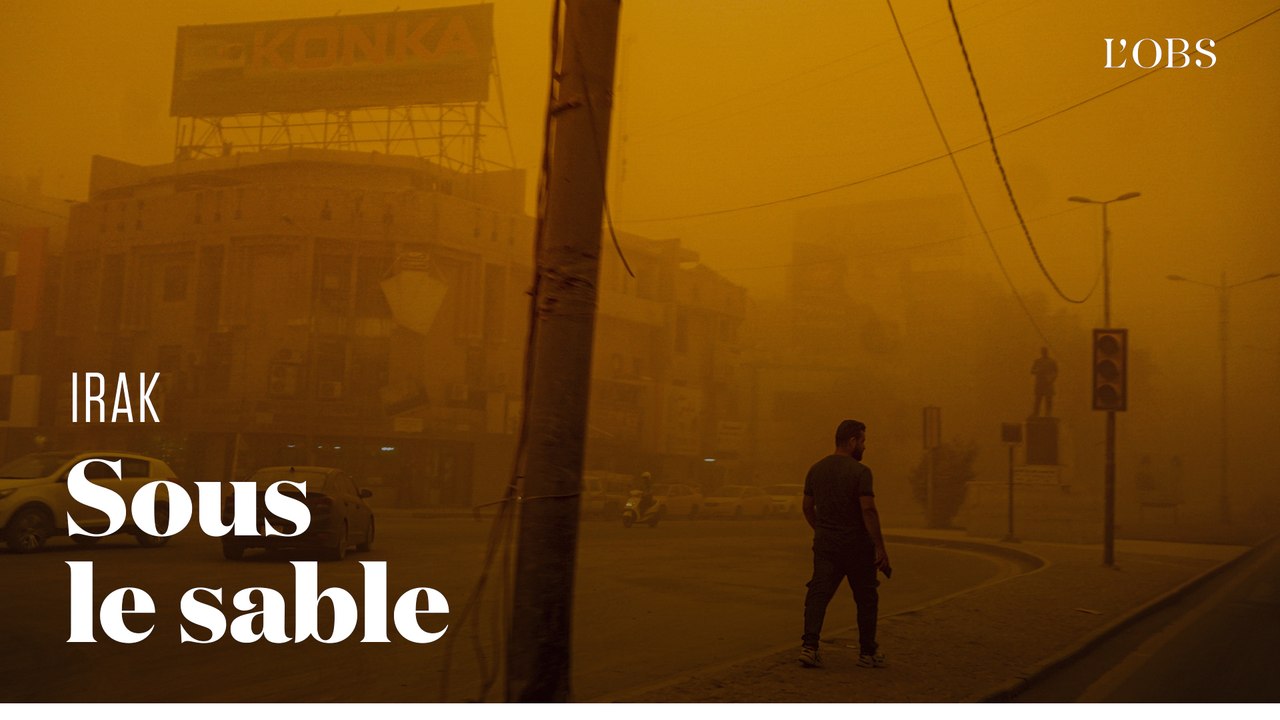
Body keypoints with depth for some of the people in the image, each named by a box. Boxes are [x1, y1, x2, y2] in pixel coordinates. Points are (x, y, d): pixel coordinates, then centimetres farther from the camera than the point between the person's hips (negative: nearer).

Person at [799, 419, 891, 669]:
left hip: (825, 544, 5)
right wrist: (880, 548, -18)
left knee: (818, 593, 1)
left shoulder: (816, 469, 6)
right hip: (857, 545, -4)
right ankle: (868, 652, 18)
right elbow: (868, 510, -20)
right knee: (866, 599, 10)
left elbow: (807, 507, 13)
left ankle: (809, 645, -14)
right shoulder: (860, 471, -13)